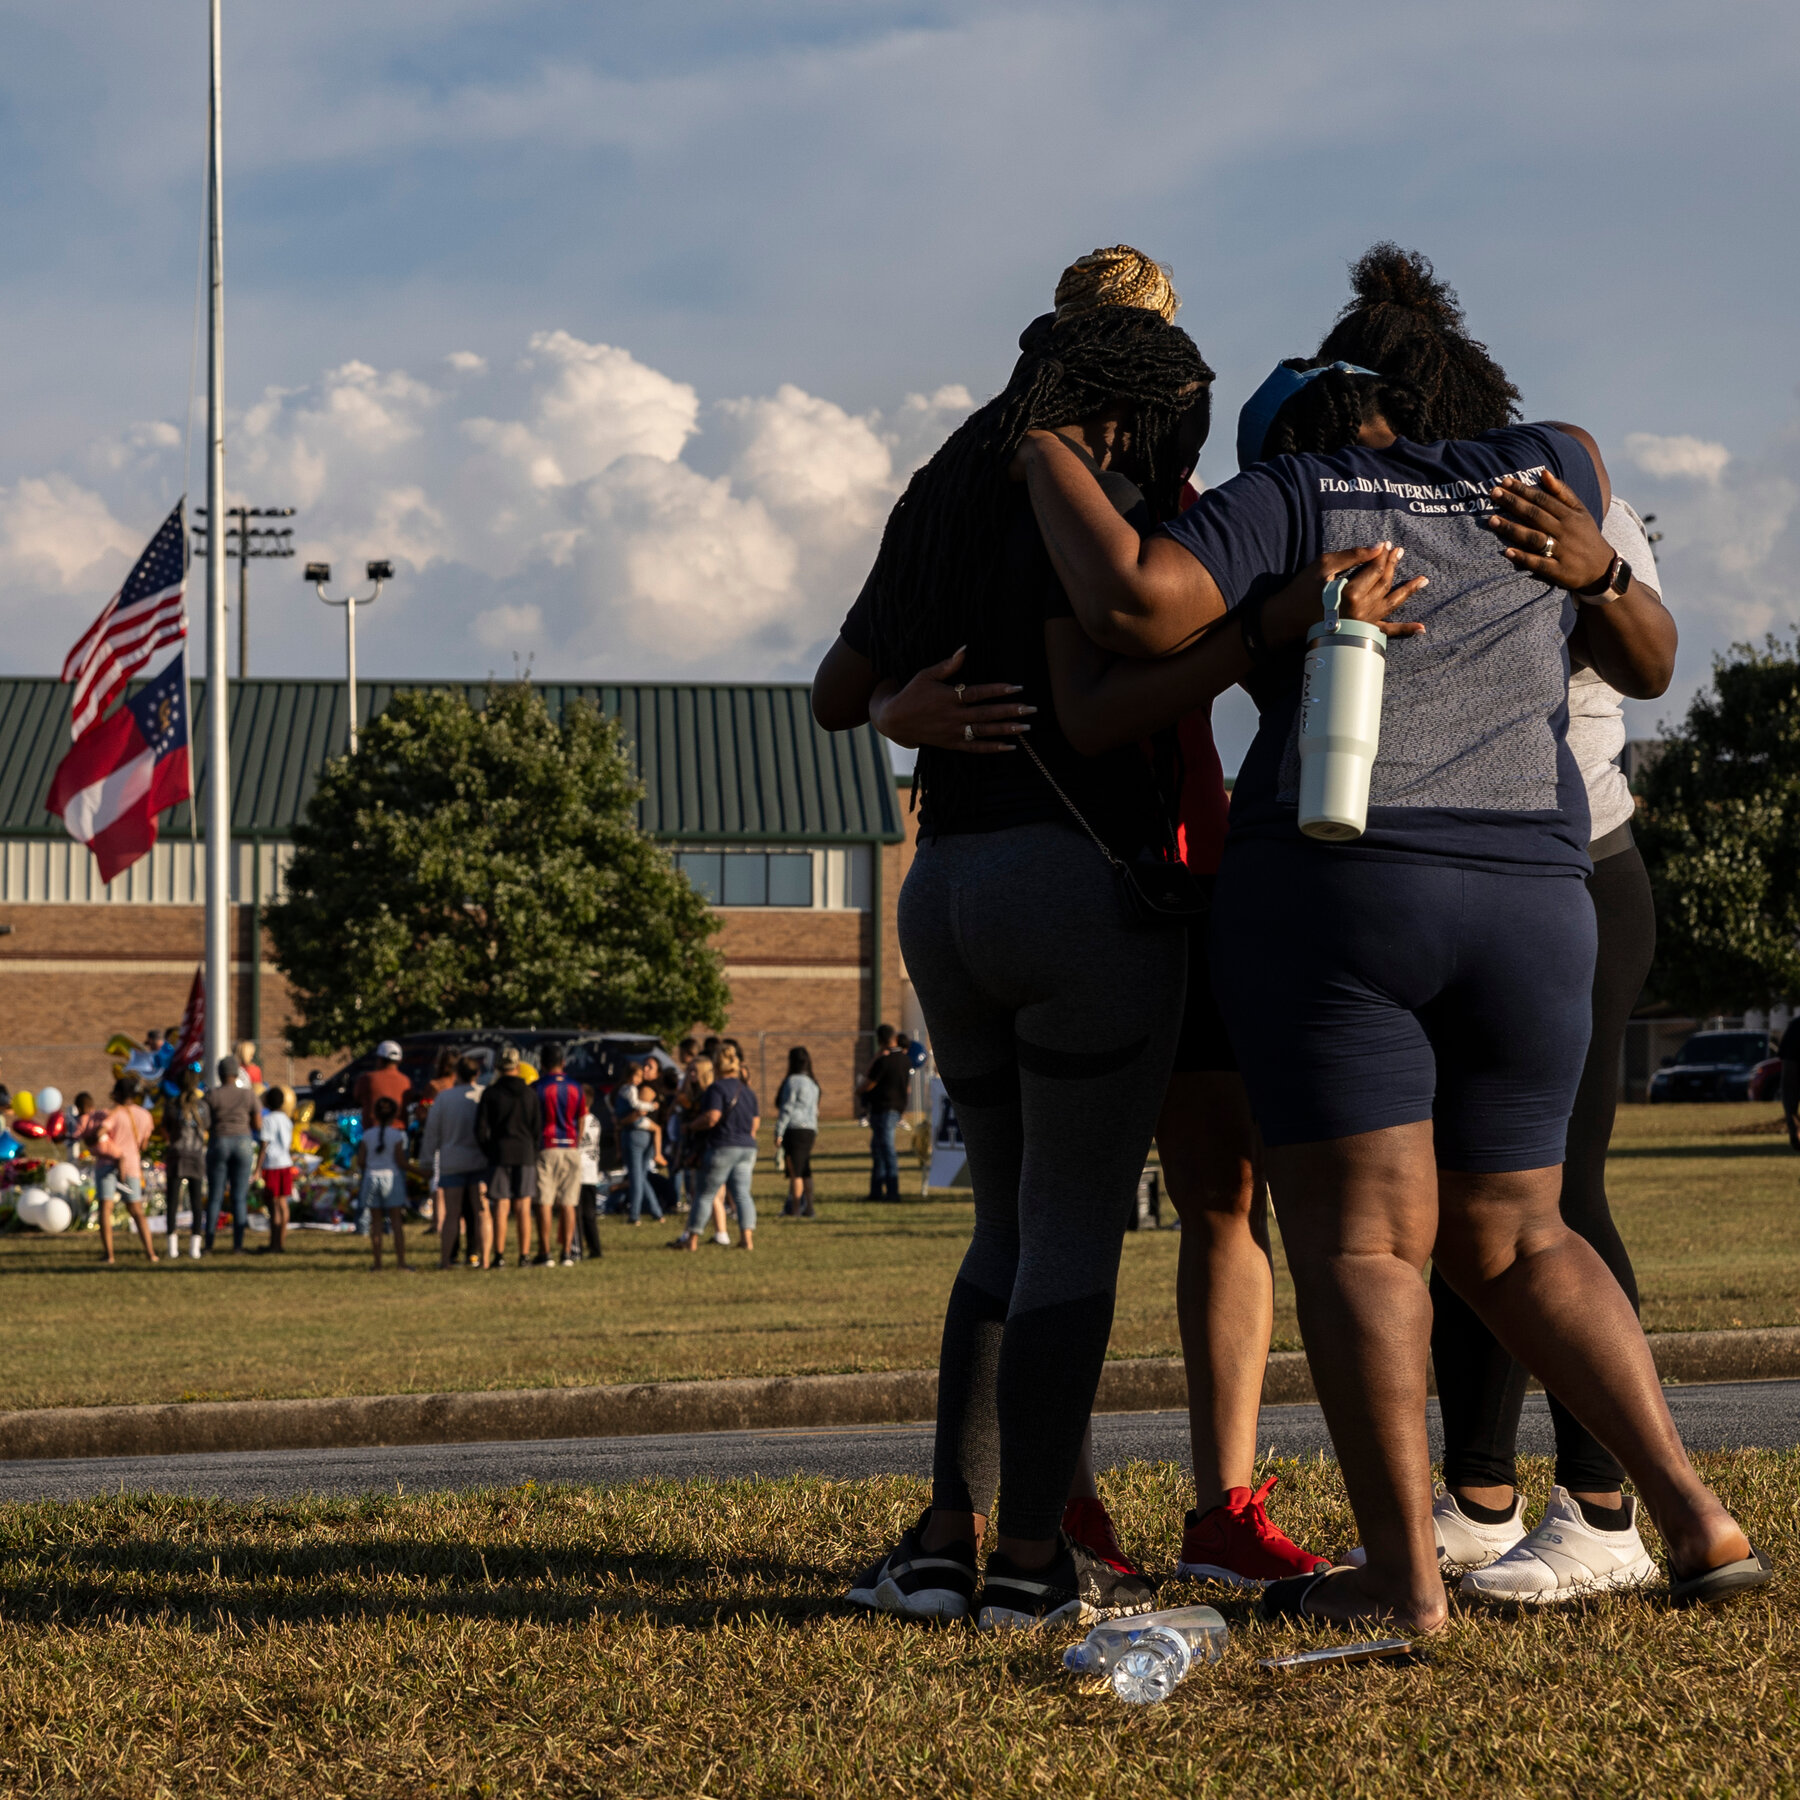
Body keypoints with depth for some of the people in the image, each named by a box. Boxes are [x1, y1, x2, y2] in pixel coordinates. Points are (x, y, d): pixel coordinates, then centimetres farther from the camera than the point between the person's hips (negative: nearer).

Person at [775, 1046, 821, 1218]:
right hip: (809, 1131, 8)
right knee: (805, 1172, 11)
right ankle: (808, 1208, 11)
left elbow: (787, 1109, -12)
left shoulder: (793, 1081, -9)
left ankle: (794, 1209, -6)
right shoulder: (812, 1083, 16)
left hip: (794, 1130, -8)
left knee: (795, 1172, -6)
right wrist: (815, 1132, 22)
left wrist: (779, 1133, -10)